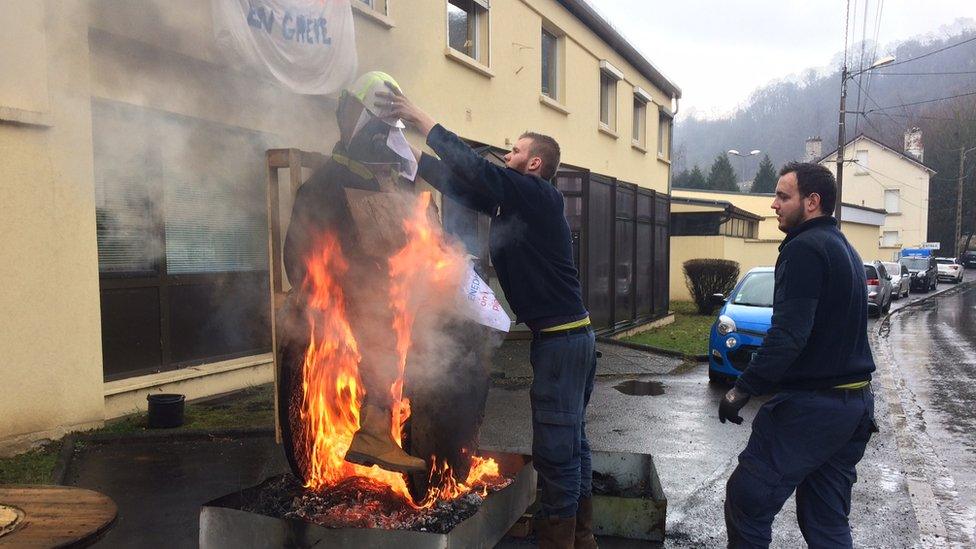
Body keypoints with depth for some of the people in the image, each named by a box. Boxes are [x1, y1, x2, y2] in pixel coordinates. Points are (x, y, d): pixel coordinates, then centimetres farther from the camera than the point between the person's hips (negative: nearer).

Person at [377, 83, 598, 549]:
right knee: (571, 441, 17)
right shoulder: (510, 201, 13)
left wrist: (419, 119, -14)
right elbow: (459, 183, 16)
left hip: (562, 339, -10)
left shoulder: (538, 195, -12)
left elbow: (475, 170, -22)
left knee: (555, 446, -2)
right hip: (570, 336, 10)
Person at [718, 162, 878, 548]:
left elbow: (788, 334, -25)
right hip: (856, 405, 10)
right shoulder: (846, 250, 16)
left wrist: (744, 388, -23)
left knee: (746, 502, 0)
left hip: (810, 406, -10)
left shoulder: (805, 249, -15)